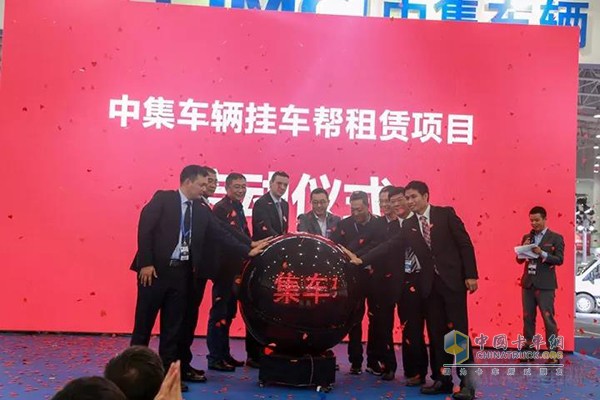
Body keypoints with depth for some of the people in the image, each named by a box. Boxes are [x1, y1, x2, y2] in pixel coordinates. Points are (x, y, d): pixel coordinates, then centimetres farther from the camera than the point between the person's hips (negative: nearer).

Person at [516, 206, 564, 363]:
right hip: (528, 283, 5)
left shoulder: (555, 238, -1)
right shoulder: (526, 237, 11)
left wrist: (542, 253, -21)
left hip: (545, 285, -5)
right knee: (528, 318, 9)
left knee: (548, 318, -4)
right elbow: (519, 260, 11)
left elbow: (559, 260, -9)